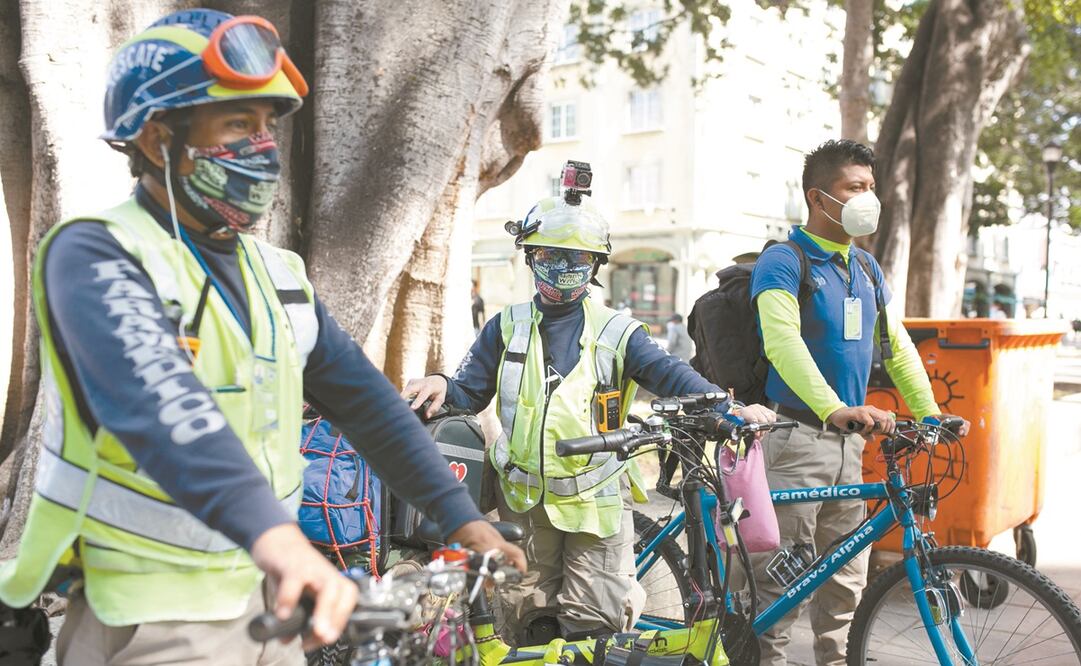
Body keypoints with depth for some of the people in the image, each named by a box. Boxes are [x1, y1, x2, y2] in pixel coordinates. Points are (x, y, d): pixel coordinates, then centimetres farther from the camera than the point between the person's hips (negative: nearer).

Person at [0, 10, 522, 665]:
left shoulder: (276, 274, 7)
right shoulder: (94, 255, -16)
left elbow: (363, 395, 7)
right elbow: (153, 396, -34)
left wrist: (459, 513, 0)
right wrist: (271, 532, -50)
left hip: (267, 602, 6)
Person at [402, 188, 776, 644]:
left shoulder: (615, 332, 2)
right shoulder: (507, 328, 9)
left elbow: (669, 374, -10)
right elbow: (469, 392, 9)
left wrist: (727, 407, -27)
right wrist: (440, 386, -15)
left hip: (597, 501, -2)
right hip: (526, 500, 2)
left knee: (596, 627, -1)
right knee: (532, 624, 10)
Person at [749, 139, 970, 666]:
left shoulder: (865, 268, 15)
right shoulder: (783, 261, -10)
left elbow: (896, 345, 19)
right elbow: (782, 342, -26)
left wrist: (930, 414, 9)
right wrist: (835, 408, -39)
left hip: (849, 442, 7)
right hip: (793, 440, -7)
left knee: (846, 575, 14)